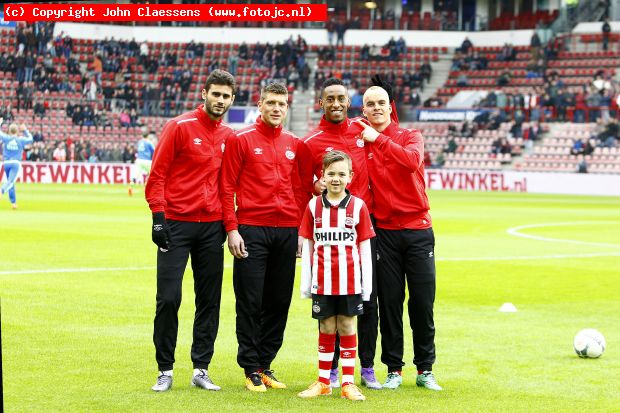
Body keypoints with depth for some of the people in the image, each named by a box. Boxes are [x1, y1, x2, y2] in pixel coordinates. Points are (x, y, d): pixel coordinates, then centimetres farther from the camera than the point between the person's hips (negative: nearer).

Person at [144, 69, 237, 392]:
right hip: (176, 223, -5)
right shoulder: (180, 127, -5)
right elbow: (157, 174, -7)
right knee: (168, 299, -6)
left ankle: (201, 369, 14)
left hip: (211, 227, 5)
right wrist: (158, 217, -13)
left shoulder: (229, 136, 10)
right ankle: (165, 371, 4)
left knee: (209, 300, 6)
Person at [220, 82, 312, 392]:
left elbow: (304, 189, 14)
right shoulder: (241, 140, 1)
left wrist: (302, 229, 6)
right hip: (251, 230, -4)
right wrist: (232, 229, -8)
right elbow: (227, 187, -1)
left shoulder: (295, 145, 12)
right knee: (250, 302, -2)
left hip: (287, 232, 4)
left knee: (279, 302, 6)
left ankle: (265, 364, 17)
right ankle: (251, 369, 5)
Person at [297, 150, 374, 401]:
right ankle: (323, 382, 17)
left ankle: (348, 383, 10)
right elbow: (307, 246, 6)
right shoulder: (314, 206, 3)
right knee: (326, 329, 8)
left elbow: (365, 247, 2)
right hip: (322, 282, 1)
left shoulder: (358, 206, 0)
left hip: (350, 282, -1)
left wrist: (367, 283, 0)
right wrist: (305, 283, 4)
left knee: (347, 327, 4)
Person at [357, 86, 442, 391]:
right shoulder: (360, 141, 6)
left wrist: (378, 139, -19)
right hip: (384, 231, 1)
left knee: (423, 302, 1)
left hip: (418, 230, 0)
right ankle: (393, 369, 11)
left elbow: (412, 160, -20)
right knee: (389, 302, 2)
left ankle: (425, 369, 11)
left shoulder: (410, 137, 3)